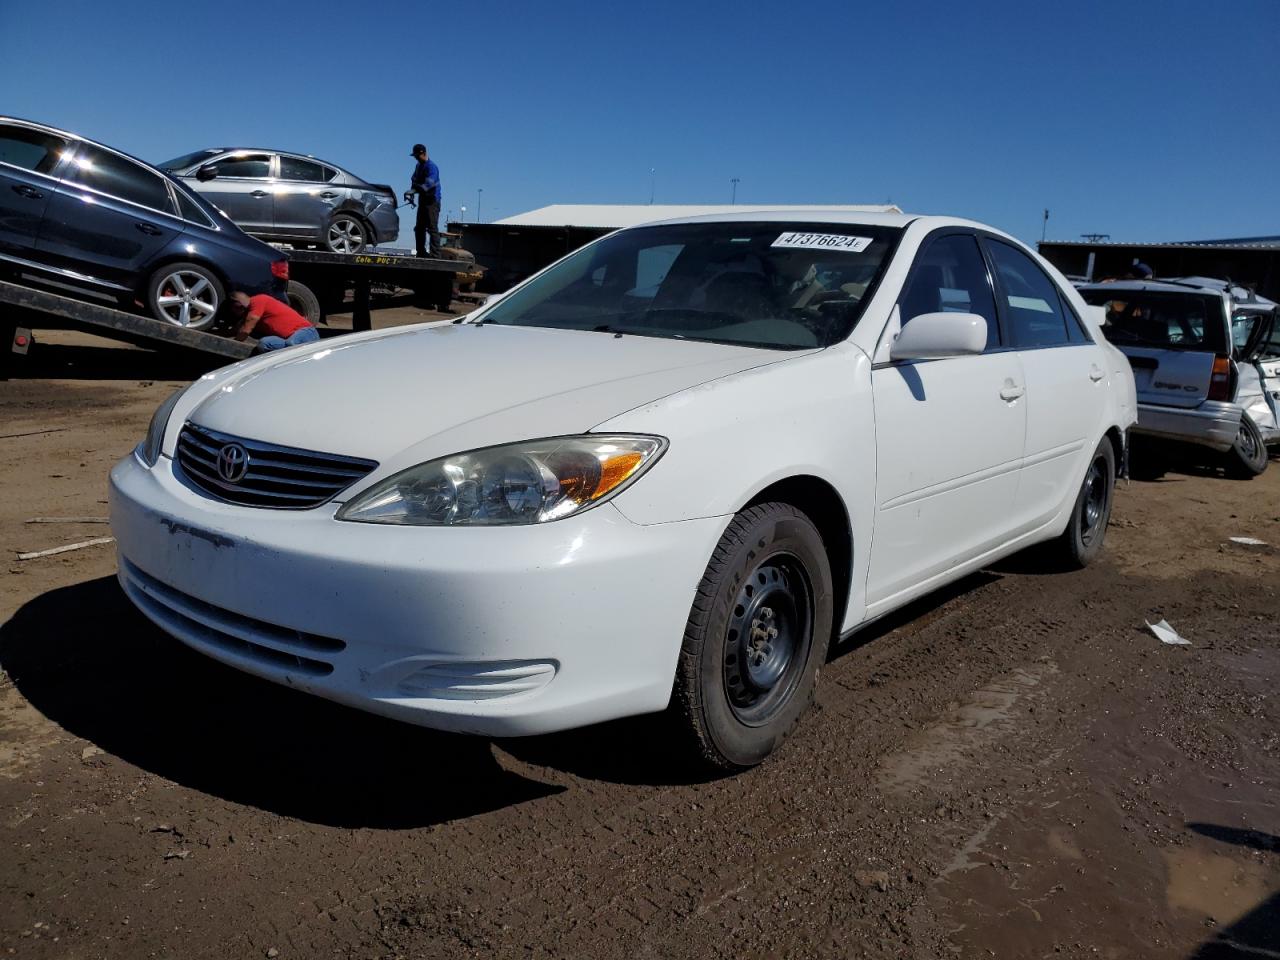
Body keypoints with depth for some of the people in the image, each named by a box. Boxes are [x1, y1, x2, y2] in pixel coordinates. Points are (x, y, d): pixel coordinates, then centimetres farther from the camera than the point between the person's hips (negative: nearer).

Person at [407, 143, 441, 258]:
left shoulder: (431, 166, -15)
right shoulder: (419, 166, 14)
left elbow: (428, 185, -26)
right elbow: (414, 180, 15)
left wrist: (413, 190, -32)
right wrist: (412, 192, -4)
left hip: (432, 201, -9)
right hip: (423, 200, 9)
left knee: (432, 228, -13)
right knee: (419, 228, 12)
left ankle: (435, 254, -15)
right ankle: (421, 252, 20)